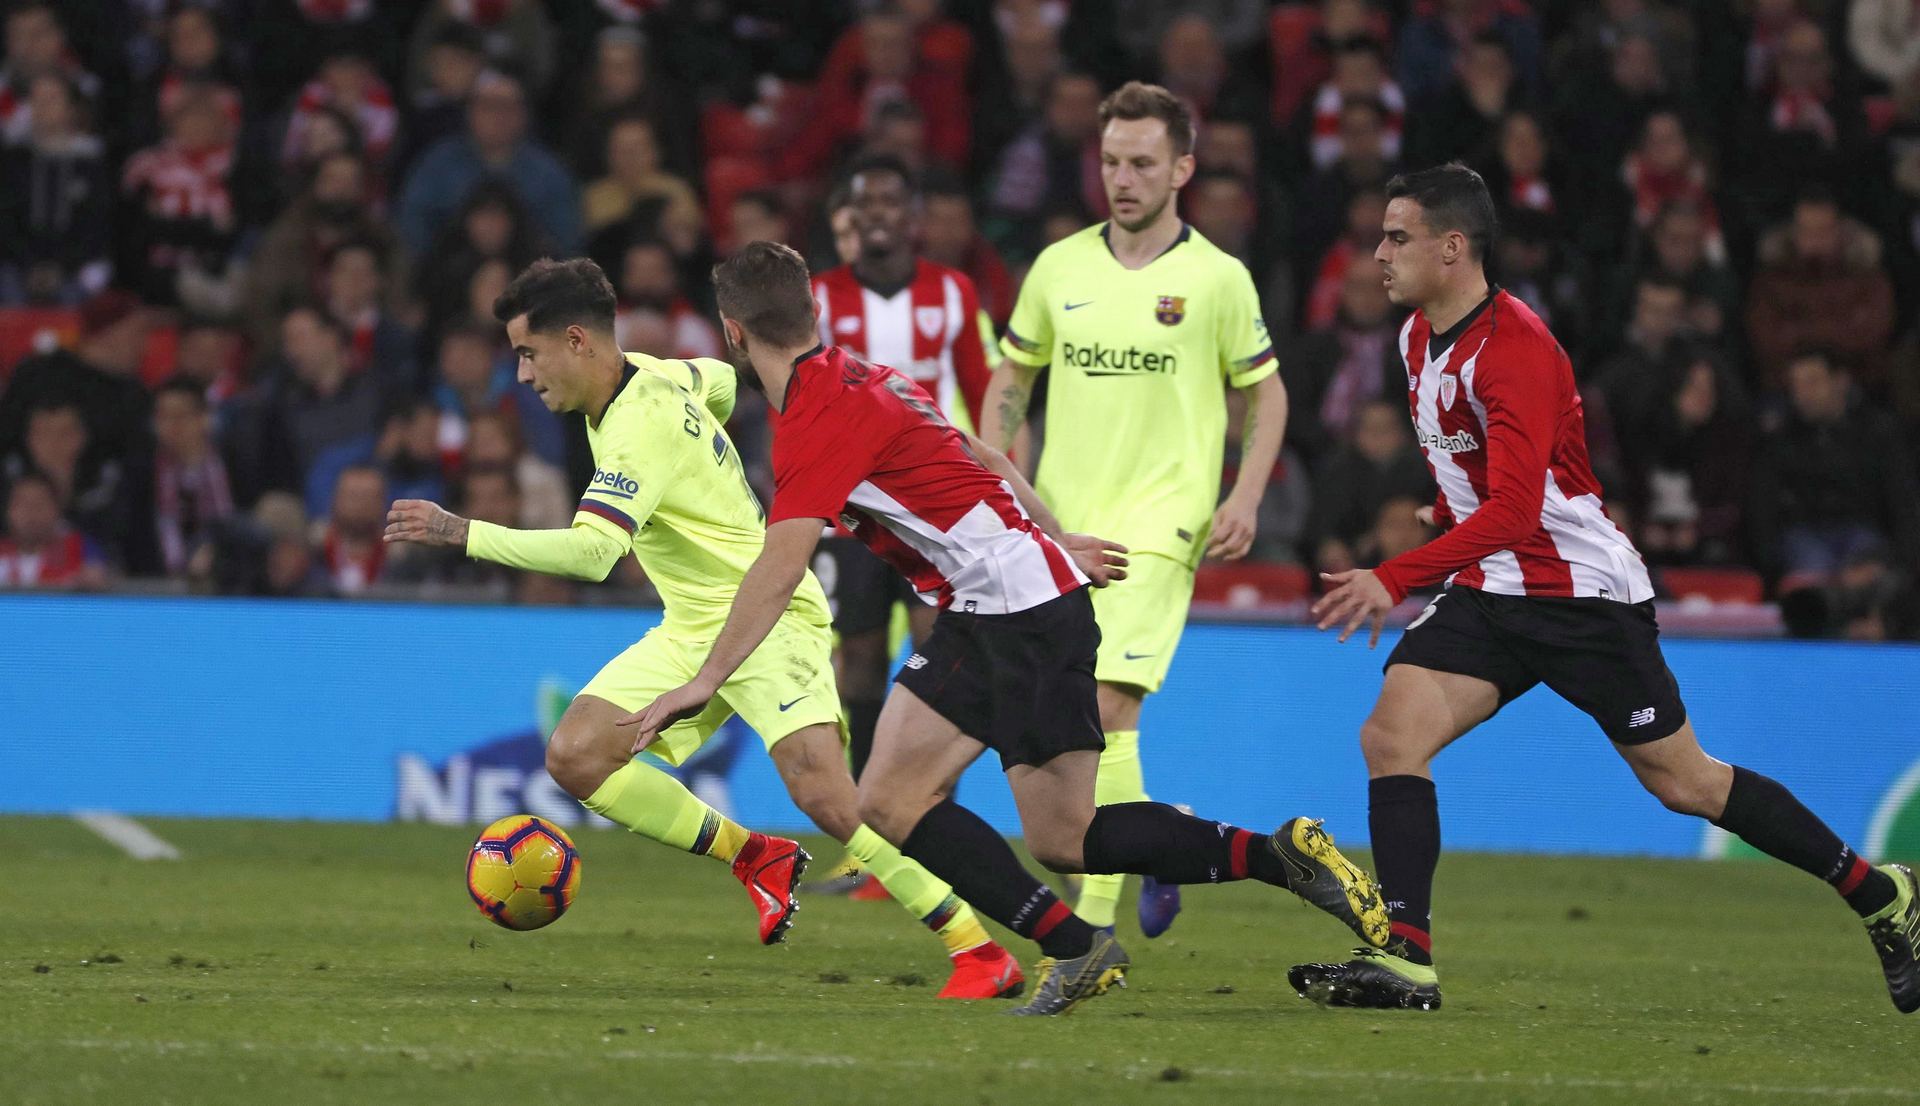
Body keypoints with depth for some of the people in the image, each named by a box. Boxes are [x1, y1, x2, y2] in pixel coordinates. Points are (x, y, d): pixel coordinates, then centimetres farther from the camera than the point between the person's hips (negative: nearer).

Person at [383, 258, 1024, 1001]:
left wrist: (461, 534, -36)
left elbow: (590, 553, -34)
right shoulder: (660, 376, 4)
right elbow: (722, 381, 28)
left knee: (823, 794, -24)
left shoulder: (640, 427, -23)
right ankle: (753, 857, 5)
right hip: (691, 630, 9)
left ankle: (978, 950, -16)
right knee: (574, 756, -6)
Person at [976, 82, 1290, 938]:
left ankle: (1094, 923, -18)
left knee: (1106, 708, -19)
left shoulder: (1217, 279, -2)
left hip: (1158, 528, -5)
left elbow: (1265, 392, 7)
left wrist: (1245, 498, -5)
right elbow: (1011, 379, 17)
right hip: (1058, 523, 5)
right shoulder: (1060, 268, 7)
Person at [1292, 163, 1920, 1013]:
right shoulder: (1419, 338, 6)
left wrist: (1396, 579, -38)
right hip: (1489, 588, 8)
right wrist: (1407, 580, 25)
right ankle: (1405, 958, -17)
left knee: (1683, 782, 2)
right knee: (1391, 735, -14)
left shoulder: (1514, 349, -23)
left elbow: (1511, 509, -32)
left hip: (1585, 593, -8)